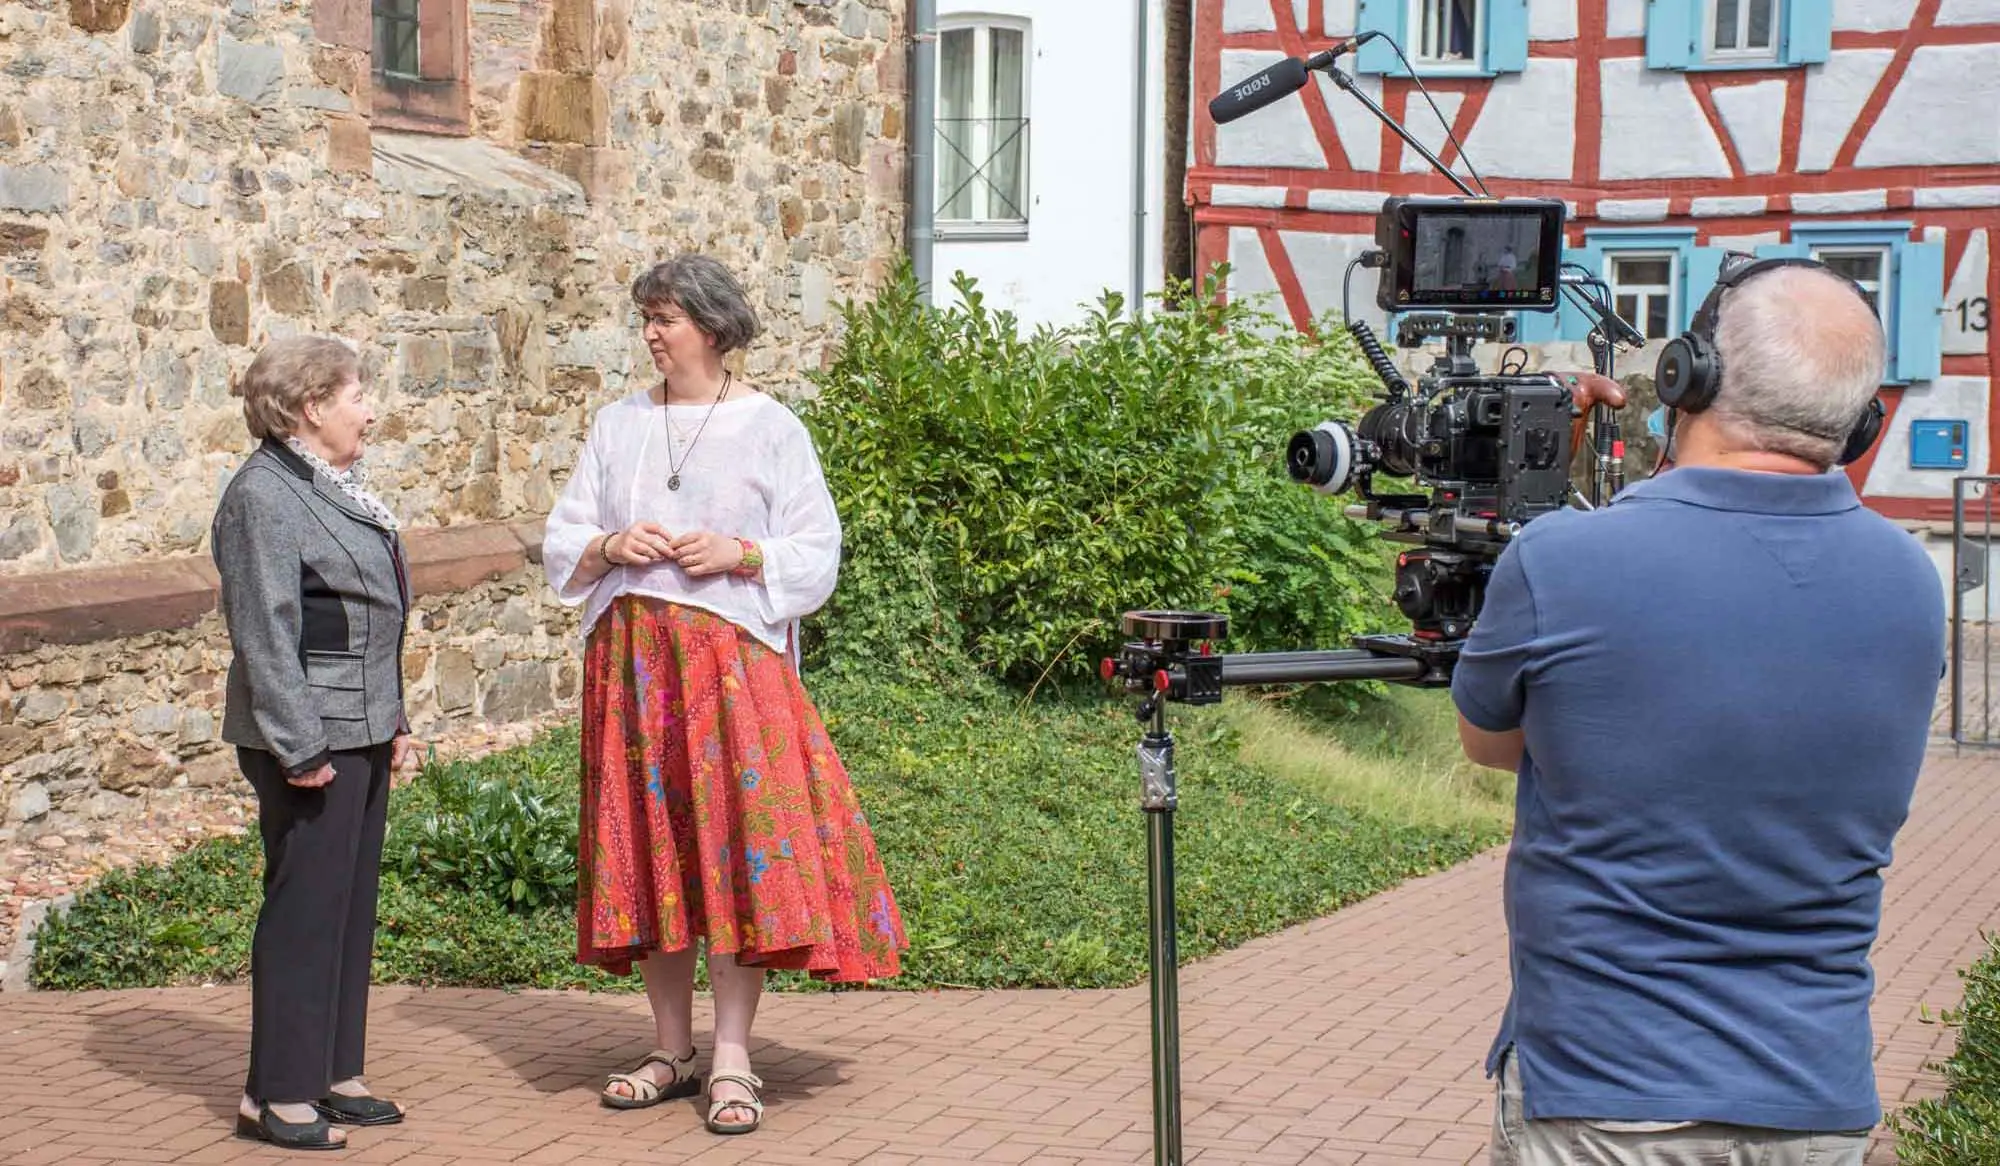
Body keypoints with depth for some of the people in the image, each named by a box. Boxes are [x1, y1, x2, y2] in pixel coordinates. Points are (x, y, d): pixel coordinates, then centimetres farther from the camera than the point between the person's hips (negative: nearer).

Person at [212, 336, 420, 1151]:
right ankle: (277, 1094, 3)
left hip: (362, 733, 10)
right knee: (305, 907, -5)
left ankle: (332, 1074, 23)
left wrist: (393, 721, 18)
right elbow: (265, 632, -19)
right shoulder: (263, 496, -14)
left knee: (351, 904, 13)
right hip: (310, 737, -10)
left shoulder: (334, 489, 15)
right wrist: (299, 746, -21)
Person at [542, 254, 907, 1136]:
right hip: (630, 657, 4)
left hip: (731, 656, -4)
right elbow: (561, 542, 13)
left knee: (738, 840, -8)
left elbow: (817, 554, 0)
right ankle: (672, 1051, 15)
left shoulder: (769, 428, 1)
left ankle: (731, 1061, -3)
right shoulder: (617, 425, 12)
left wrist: (738, 555, -15)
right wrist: (609, 546, -7)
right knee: (646, 844, 5)